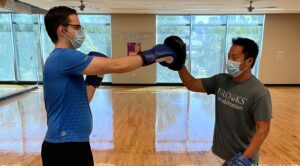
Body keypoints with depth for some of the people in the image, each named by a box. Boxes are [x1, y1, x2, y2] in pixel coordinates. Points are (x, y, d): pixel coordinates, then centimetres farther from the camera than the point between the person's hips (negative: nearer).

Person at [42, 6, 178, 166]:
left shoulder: (64, 59, 10)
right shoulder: (63, 57, -20)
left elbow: (82, 101, 9)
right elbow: (115, 66, -26)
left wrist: (95, 77, 0)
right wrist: (151, 55, -17)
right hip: (64, 147, -9)